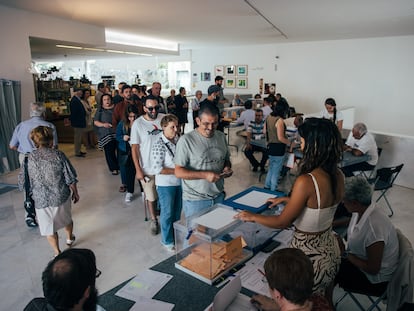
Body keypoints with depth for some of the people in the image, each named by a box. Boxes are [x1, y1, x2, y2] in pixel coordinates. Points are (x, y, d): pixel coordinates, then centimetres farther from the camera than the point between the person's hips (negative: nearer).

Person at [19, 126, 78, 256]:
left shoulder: (29, 158, -8)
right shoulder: (58, 155, -14)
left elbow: (22, 181, 2)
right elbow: (70, 178, -11)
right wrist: (75, 193, 5)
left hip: (41, 199, 0)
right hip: (61, 196, 0)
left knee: (49, 228, 17)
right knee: (66, 218, 27)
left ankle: (58, 254, 25)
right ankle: (69, 238, 50)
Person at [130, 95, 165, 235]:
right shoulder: (138, 124, -10)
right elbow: (134, 148, -7)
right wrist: (138, 170, -10)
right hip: (147, 168, -2)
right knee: (151, 197, 12)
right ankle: (154, 220, 35)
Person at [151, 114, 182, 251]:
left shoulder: (177, 139, -1)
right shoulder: (159, 145, -21)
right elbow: (157, 169, -24)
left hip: (179, 182, 6)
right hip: (166, 184, -6)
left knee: (177, 211, 21)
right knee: (167, 213, 10)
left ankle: (176, 234, 42)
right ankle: (167, 241, 30)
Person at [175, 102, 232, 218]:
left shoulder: (221, 137, 3)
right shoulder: (186, 140, -14)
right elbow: (178, 172, -14)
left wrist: (227, 168, -5)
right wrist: (205, 175, -22)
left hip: (219, 197, 5)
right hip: (195, 200, -5)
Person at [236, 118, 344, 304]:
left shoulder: (306, 181, -30)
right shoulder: (338, 176, -7)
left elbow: (283, 222, -19)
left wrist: (252, 217, -4)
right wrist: (286, 199, 18)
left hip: (309, 255, -7)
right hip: (331, 249, 7)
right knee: (325, 304, 29)